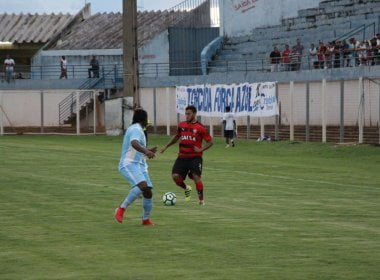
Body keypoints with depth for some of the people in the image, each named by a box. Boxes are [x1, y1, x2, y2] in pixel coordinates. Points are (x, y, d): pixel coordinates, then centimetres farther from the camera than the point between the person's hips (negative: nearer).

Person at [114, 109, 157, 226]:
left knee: (148, 192, 4)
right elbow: (134, 143, -31)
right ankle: (121, 209, -25)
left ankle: (146, 219, 18)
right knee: (142, 185, -30)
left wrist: (148, 151, 44)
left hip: (140, 165, 10)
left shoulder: (137, 129, 22)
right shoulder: (136, 129, -10)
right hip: (129, 164, -10)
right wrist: (146, 151, -46)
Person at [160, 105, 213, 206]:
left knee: (196, 177, -13)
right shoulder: (181, 125, 7)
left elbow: (210, 142, -2)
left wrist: (201, 149, -15)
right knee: (175, 176, -9)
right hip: (182, 157, 4)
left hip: (195, 157, -4)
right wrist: (166, 146, 19)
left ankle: (201, 199, 4)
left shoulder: (200, 128, -6)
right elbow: (176, 137, 25)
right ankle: (186, 189, 22)